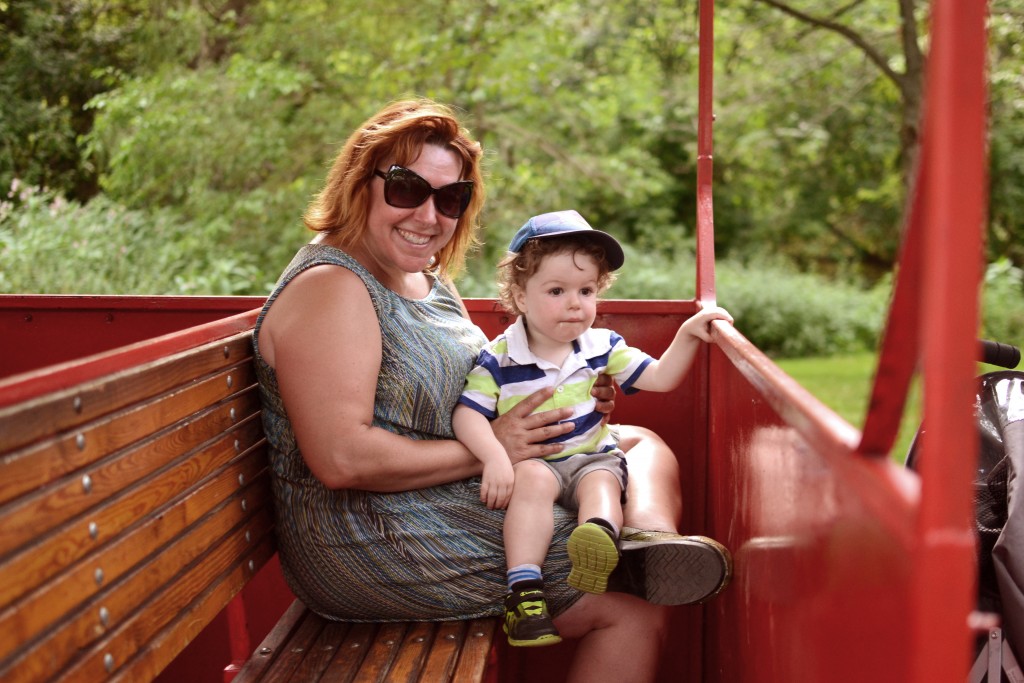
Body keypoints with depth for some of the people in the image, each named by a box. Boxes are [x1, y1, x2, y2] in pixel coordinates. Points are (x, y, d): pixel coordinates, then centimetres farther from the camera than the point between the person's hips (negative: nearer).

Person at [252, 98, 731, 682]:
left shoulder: (429, 280, 15)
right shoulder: (330, 288, -17)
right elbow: (341, 458, -26)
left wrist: (566, 407, 0)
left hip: (463, 499, 10)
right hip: (374, 541, -10)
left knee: (644, 446, 2)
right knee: (634, 613, -22)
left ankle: (653, 537, -24)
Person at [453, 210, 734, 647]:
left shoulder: (601, 348, 6)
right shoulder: (498, 358, -6)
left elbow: (660, 378, 8)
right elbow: (467, 413, -10)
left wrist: (687, 335, -6)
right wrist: (494, 456, -27)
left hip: (591, 458, 3)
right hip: (529, 460, -2)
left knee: (602, 481, -30)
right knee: (534, 478, -34)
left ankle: (600, 533, -64)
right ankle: (524, 588, -41)